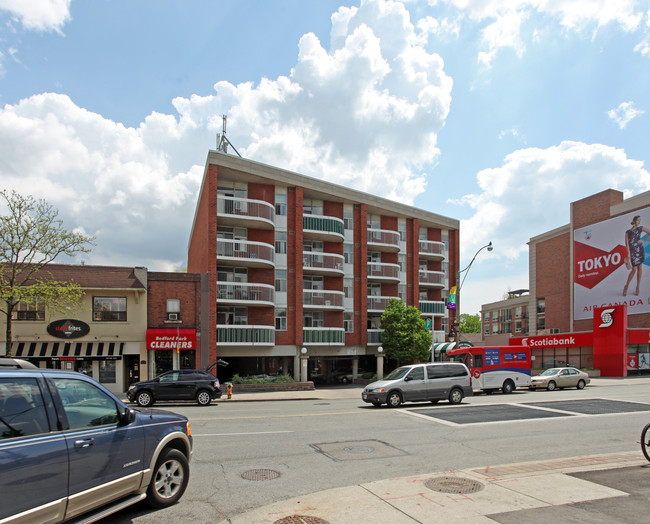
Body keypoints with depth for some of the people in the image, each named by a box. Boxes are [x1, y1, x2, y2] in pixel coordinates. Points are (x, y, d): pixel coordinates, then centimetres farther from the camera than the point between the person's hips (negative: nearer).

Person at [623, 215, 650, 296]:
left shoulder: (641, 228, 6)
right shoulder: (628, 232, 2)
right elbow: (627, 244, -3)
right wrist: (628, 255, -10)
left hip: (640, 250, 2)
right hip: (632, 251, -2)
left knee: (639, 268, 5)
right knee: (634, 269, -8)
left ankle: (637, 287, 12)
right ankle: (626, 286, 7)